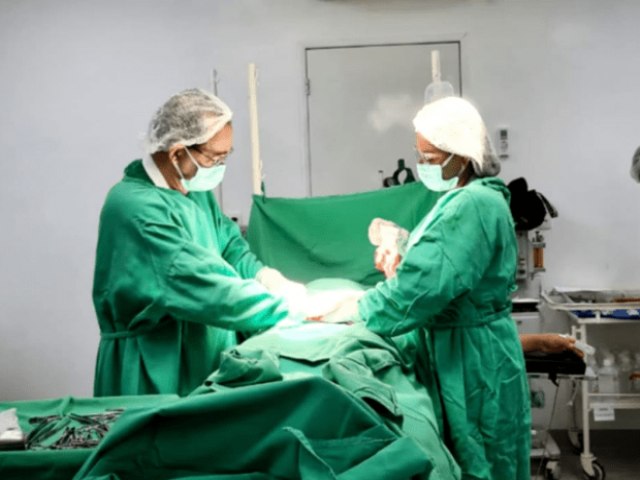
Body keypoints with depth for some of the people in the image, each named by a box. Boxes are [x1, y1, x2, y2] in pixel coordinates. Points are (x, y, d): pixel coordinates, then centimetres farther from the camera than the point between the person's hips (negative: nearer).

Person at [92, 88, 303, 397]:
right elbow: (204, 287, -28)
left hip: (208, 358, 9)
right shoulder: (138, 208, -26)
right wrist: (289, 306, -22)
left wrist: (266, 276, -9)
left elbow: (229, 245, 12)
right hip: (156, 377, -8)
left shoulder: (194, 188, 5)